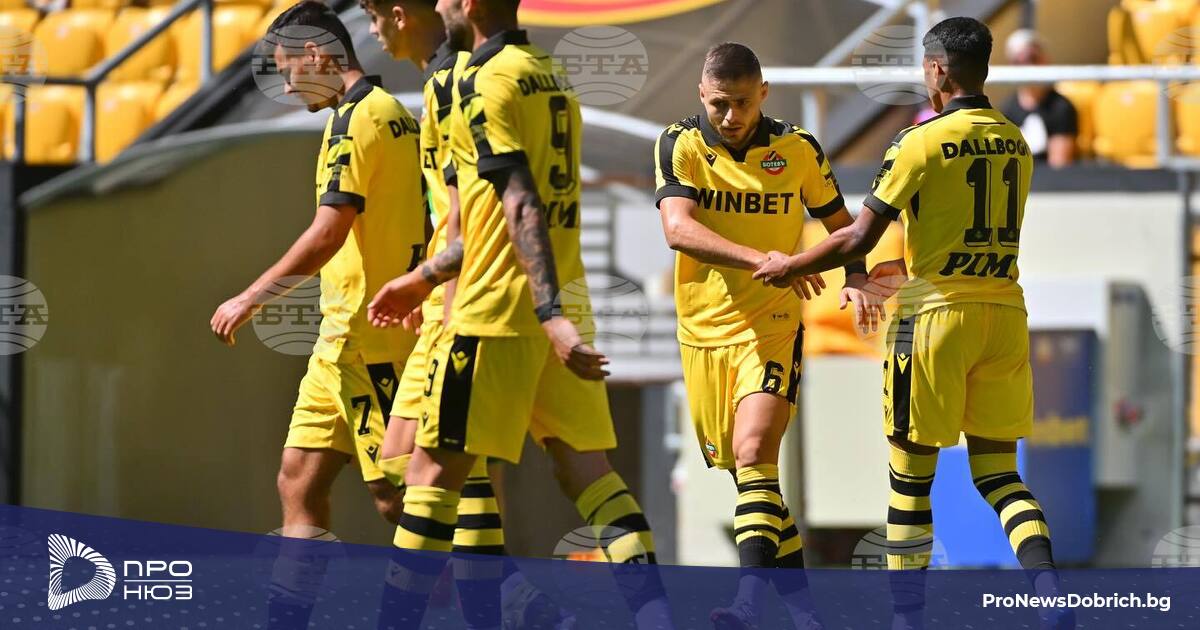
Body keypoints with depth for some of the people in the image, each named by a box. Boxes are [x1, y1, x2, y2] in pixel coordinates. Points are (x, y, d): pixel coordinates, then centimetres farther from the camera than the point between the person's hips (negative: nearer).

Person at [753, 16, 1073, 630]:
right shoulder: (1015, 142, 9)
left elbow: (859, 238, -10)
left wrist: (790, 267, 5)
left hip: (935, 313, -5)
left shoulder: (921, 142, -10)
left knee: (911, 475, 6)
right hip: (1004, 313, 5)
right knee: (997, 471, 8)